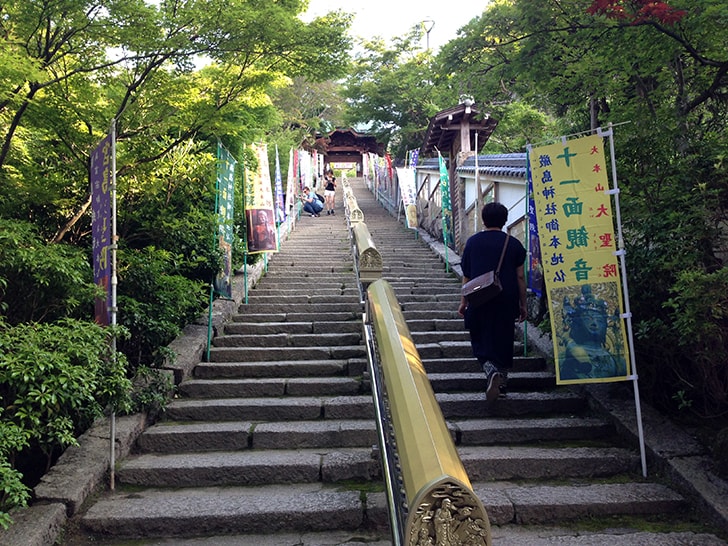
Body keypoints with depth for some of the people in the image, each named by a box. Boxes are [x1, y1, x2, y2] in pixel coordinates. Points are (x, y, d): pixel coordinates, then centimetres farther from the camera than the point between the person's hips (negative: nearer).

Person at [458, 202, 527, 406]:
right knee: (503, 340, 14)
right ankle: (501, 376, 23)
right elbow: (520, 277, 1)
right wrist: (523, 304, 10)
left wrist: (463, 302, 14)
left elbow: (466, 276, 6)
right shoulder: (513, 244, 0)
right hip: (506, 302, 0)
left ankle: (491, 370, -18)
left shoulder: (472, 242, 2)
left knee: (480, 341, 7)